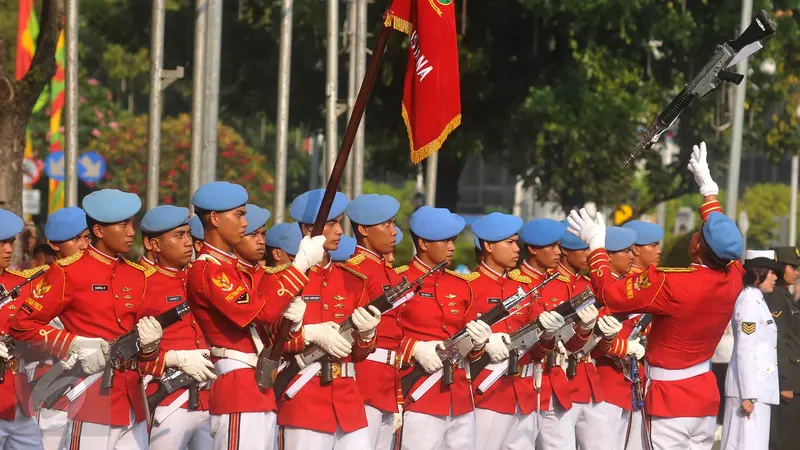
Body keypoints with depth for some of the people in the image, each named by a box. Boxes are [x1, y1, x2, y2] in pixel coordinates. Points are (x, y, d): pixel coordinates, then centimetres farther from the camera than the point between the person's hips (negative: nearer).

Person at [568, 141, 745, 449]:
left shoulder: (672, 285, -22)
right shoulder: (733, 279, -4)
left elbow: (611, 294, -13)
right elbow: (722, 236, 19)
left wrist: (596, 246, -1)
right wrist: (708, 188, 29)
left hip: (671, 399, -7)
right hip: (706, 396, 7)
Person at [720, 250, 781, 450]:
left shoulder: (757, 300, 16)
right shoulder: (749, 302, -14)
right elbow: (745, 351, -18)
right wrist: (748, 395, -20)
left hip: (759, 387, 10)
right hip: (750, 388, -10)